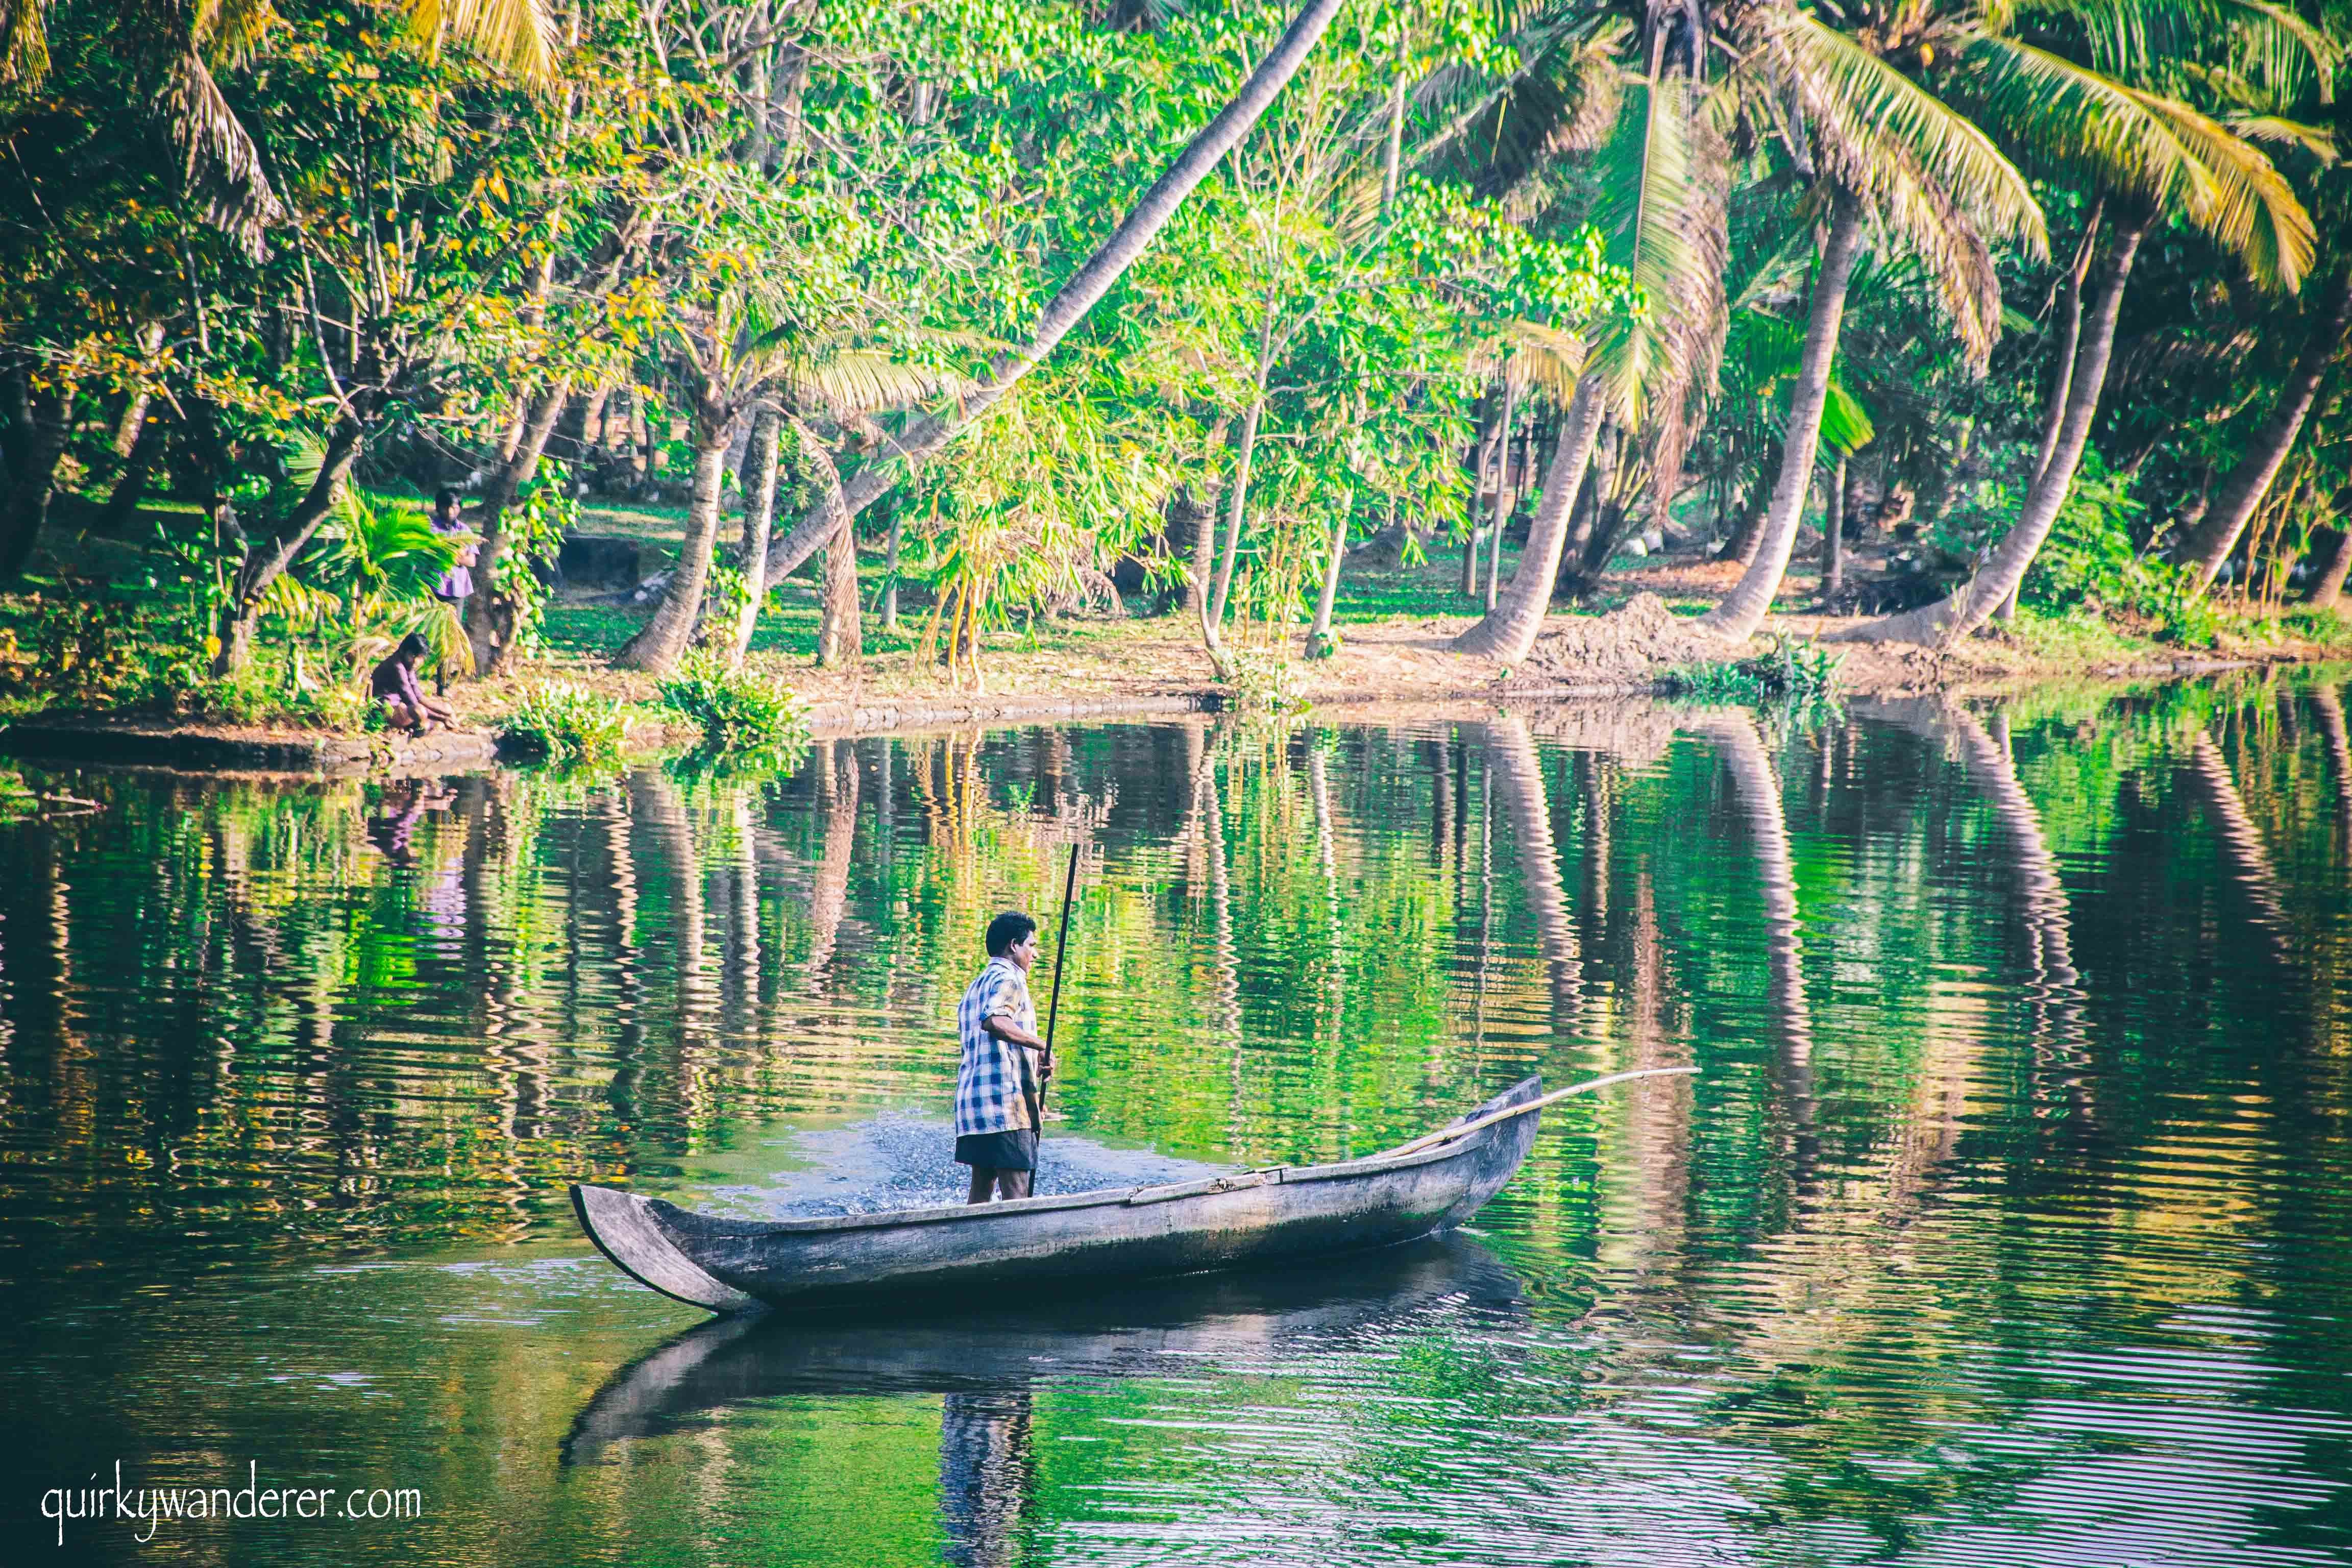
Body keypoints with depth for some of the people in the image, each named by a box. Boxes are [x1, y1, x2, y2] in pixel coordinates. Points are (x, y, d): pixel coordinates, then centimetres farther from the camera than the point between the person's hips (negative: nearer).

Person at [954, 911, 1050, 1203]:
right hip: (1005, 1100, -9)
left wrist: (1033, 1066, 23)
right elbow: (994, 1021, -27)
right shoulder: (1009, 980, -5)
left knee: (980, 1194, 9)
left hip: (972, 1102, 9)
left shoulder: (975, 987, 24)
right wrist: (1042, 1047, -18)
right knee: (1016, 1198, -10)